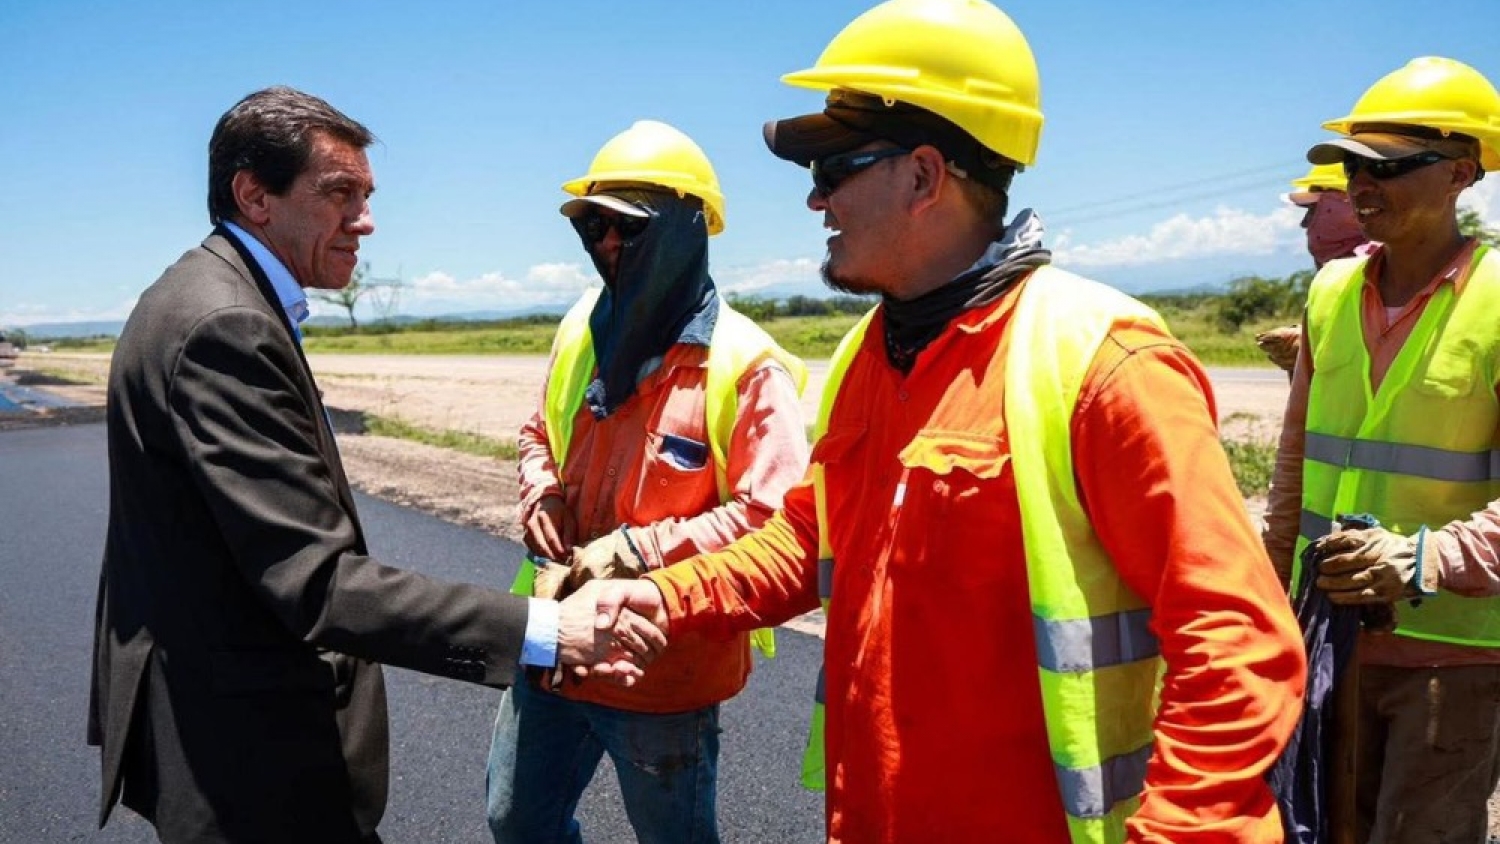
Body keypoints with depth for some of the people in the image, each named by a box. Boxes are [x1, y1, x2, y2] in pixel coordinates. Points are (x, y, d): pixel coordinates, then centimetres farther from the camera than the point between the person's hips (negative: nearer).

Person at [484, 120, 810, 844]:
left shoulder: (745, 366, -19)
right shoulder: (583, 329, 2)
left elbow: (771, 519, -23)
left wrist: (638, 550, -25)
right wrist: (541, 495, -3)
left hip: (665, 672, -6)